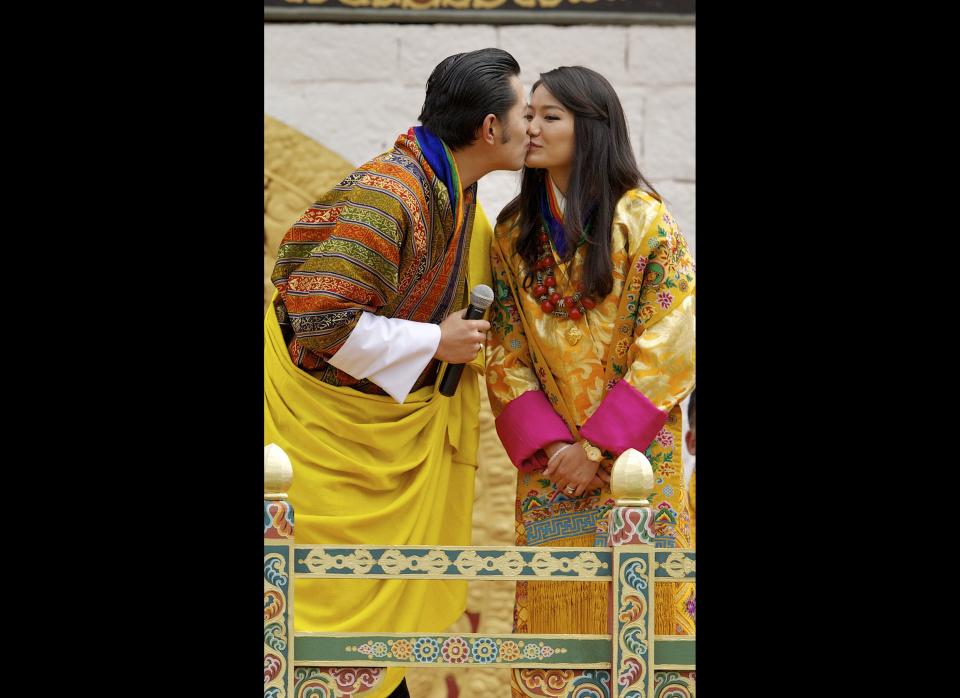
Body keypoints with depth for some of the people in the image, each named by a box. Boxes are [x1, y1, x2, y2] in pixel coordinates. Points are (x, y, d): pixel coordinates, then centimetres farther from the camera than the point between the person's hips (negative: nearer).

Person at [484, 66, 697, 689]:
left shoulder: (643, 221, -7)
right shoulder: (515, 233, 6)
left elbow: (670, 346, -12)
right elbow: (504, 353, 4)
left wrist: (598, 445, -15)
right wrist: (549, 445, -10)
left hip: (635, 453, -3)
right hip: (551, 461, 3)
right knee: (553, 607, 2)